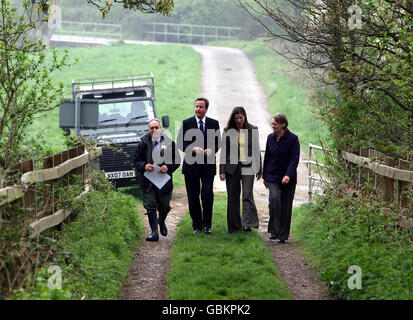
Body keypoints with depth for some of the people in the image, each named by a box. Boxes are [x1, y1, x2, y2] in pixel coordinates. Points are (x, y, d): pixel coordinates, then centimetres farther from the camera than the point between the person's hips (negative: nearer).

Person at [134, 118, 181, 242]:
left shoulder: (169, 143, 1)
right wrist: (144, 166, -17)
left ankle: (161, 222, 43)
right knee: (150, 206, -7)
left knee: (165, 207, 12)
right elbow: (136, 161, 4)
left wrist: (168, 167, -16)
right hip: (148, 181, -1)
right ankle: (154, 232, -4)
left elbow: (177, 161, 3)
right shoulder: (143, 143, 2)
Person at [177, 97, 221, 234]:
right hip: (191, 165, 0)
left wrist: (211, 149, -12)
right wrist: (193, 149, -17)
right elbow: (180, 143, -1)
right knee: (193, 197, 4)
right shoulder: (186, 123, 1)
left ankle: (207, 224, 3)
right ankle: (197, 225, 15)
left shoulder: (214, 123, 6)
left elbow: (218, 142, 9)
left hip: (208, 165, 0)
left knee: (207, 194, -9)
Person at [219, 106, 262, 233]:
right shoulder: (228, 131, 5)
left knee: (247, 195, -11)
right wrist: (222, 170, -1)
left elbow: (256, 150, 9)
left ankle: (247, 224, -10)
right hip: (232, 168, 1)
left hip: (248, 168, -1)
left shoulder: (253, 130, 5)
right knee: (233, 197, 4)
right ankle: (234, 226, 11)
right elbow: (223, 152, 5)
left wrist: (259, 169, 8)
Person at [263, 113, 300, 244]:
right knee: (274, 198, -21)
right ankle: (274, 230, -14)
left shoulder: (293, 139, -9)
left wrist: (288, 175, -27)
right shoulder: (270, 137, 5)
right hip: (272, 175, 3)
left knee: (286, 206, 1)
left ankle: (283, 235, 13)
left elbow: (295, 159, -15)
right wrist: (264, 176, 17)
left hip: (288, 178, -2)